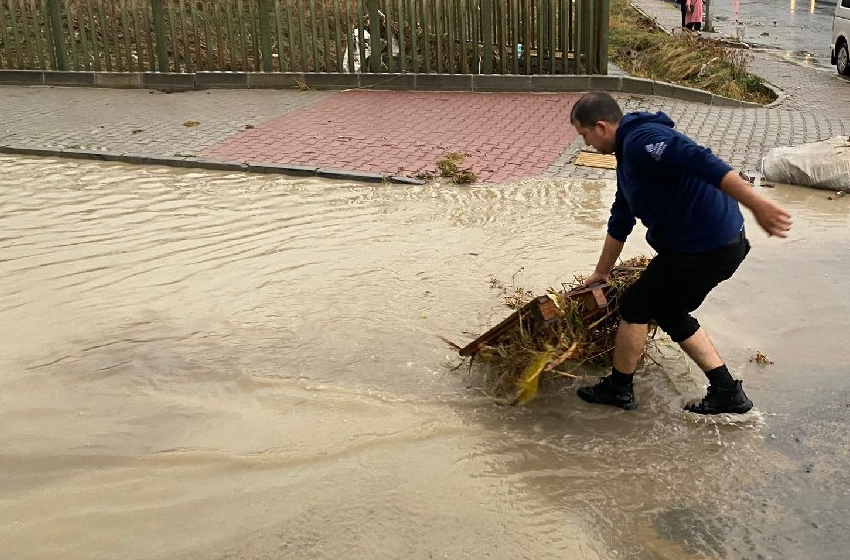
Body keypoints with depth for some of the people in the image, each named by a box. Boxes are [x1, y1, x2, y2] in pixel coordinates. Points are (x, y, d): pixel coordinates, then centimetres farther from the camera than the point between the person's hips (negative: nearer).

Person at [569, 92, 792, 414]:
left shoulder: (641, 141, -17)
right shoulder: (628, 152, 17)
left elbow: (703, 164, -31)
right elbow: (620, 221, 27)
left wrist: (756, 204, -37)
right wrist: (602, 272, 35)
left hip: (706, 248, -10)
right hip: (723, 244, 10)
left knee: (635, 306, 5)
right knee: (669, 312, 22)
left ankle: (618, 388, 23)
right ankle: (727, 392, 24)